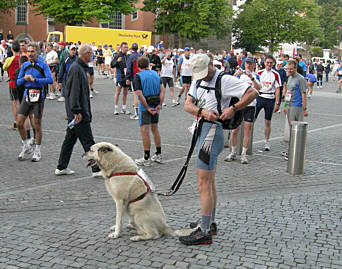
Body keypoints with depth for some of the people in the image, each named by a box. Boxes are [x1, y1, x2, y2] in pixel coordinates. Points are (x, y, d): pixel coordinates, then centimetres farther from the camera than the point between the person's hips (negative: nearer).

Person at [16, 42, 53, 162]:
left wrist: (34, 79, -19)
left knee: (37, 126, 3)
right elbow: (18, 82, 12)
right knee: (19, 123, -1)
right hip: (26, 96, 4)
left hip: (38, 97, -4)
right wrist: (25, 78, -8)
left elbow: (50, 80, -16)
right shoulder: (25, 65, 9)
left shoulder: (43, 65, -3)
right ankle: (26, 147, 19)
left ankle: (37, 152, 16)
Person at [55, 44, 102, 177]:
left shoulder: (80, 67, 16)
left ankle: (61, 167, 21)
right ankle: (96, 169, 0)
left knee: (70, 139, 14)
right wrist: (77, 111, -23)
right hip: (79, 112, -10)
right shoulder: (76, 68, -16)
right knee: (88, 141, -5)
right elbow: (74, 92, -21)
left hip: (78, 112, 10)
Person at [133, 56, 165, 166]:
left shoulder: (138, 76, -9)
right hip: (156, 106, 6)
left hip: (145, 107, -6)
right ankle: (158, 155, 24)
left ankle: (146, 158, 0)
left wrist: (148, 108, -15)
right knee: (155, 129, 17)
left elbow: (139, 94, -18)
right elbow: (162, 90, -1)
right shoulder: (156, 74, 7)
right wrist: (159, 105, -4)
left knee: (145, 131, -2)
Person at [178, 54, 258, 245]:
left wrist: (233, 109, -21)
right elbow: (188, 105, 4)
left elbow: (253, 93, -13)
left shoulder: (225, 80, -10)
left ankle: (204, 233, -5)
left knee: (203, 185, -9)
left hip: (212, 132, -9)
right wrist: (202, 112, -16)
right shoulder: (198, 81, 14)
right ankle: (211, 224, 30)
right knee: (210, 183, 18)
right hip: (202, 131, 9)